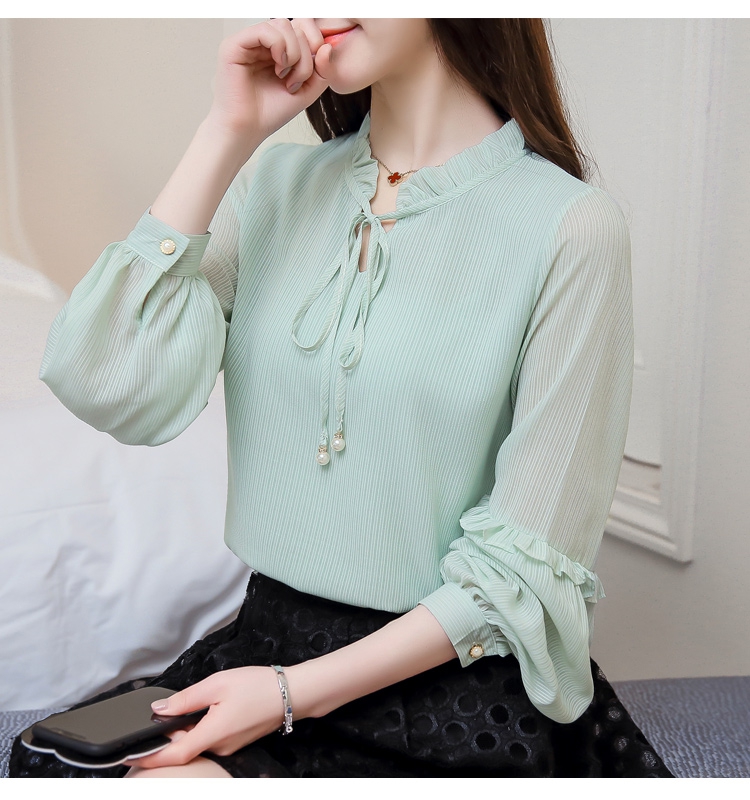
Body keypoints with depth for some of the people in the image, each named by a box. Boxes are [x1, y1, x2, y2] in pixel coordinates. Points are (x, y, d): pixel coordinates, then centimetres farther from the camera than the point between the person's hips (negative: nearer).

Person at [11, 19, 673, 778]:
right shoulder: (281, 183, 5)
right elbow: (108, 388, -9)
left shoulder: (569, 225, -11)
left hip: (452, 680, -4)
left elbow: (528, 571, -11)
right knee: (54, 764, -18)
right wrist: (229, 132, -10)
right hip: (265, 640, 4)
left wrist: (294, 692, -14)